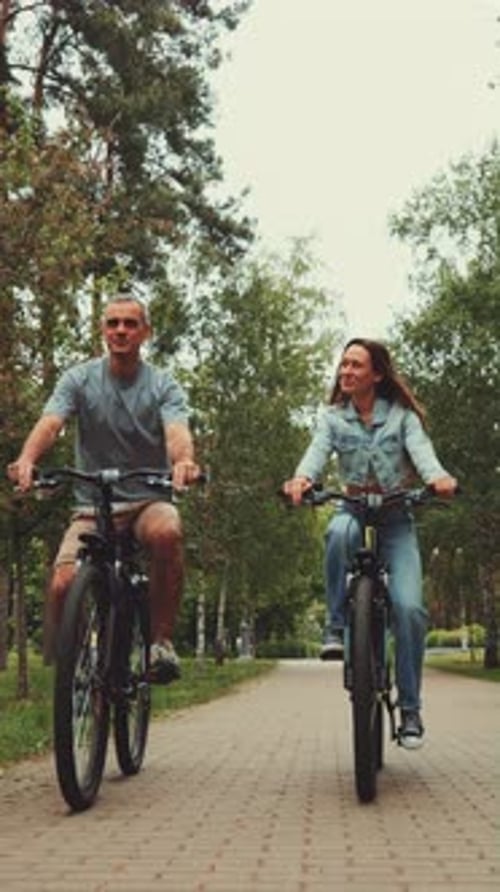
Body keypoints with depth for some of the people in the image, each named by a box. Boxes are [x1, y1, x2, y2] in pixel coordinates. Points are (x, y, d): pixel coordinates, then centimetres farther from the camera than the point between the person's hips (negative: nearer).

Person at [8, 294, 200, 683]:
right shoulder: (80, 379, 2)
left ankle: (161, 640, -20)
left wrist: (183, 461, -44)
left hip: (148, 500, -1)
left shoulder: (164, 385, 0)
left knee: (167, 532, -36)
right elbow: (50, 422, -14)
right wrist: (26, 459, -37)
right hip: (92, 505, 1)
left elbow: (177, 431, -19)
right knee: (63, 585, -23)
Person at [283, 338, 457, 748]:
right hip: (355, 509, 1)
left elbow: (420, 447, -18)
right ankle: (337, 629, -24)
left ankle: (410, 709, -4)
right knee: (340, 532, -39)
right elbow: (318, 450, -14)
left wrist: (438, 477, -42)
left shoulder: (402, 414, 0)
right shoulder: (333, 418, 4)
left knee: (409, 607, -18)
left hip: (397, 518, -1)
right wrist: (302, 478, -38)